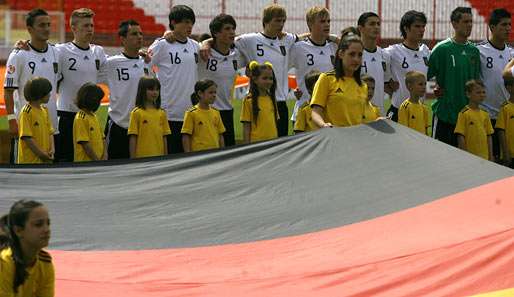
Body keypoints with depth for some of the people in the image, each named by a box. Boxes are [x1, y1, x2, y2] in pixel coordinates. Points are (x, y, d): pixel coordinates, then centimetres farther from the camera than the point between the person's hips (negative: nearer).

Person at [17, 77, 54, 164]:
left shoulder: (44, 110, 12)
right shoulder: (26, 112, -13)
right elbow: (26, 137, -17)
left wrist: (52, 149, -1)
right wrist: (41, 154, -16)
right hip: (30, 160, -8)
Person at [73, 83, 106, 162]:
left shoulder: (94, 116, 15)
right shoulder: (81, 118, -13)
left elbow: (102, 138, 17)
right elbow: (84, 143, -18)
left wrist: (105, 155, 1)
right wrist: (97, 161, -17)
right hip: (85, 162, -8)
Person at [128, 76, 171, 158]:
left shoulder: (162, 113, 10)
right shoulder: (137, 113, -2)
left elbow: (164, 137, 13)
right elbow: (133, 138, -3)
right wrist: (133, 160, -6)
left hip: (159, 158, 4)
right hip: (142, 157, -4)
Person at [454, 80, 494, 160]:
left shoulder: (485, 114, 9)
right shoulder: (464, 113, -8)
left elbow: (489, 136, 13)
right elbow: (460, 136, -9)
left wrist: (490, 156, 10)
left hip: (484, 157, 5)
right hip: (470, 157, -5)